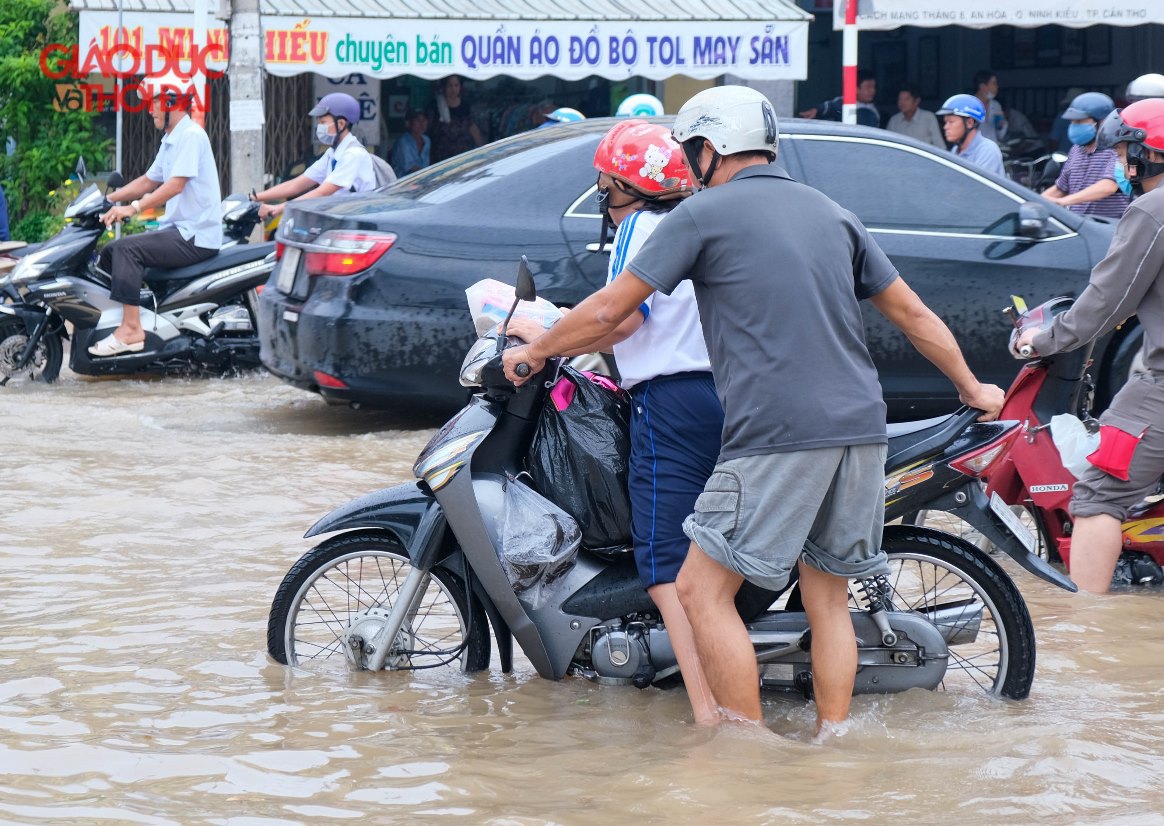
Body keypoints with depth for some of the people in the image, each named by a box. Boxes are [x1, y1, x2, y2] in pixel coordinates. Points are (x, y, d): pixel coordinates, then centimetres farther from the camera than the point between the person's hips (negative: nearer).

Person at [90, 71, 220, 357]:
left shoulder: (191, 135, -14)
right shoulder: (170, 140, 18)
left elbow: (176, 184, -24)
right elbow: (148, 181, 23)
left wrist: (132, 208, -29)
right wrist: (108, 199, 13)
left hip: (196, 234, -10)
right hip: (178, 229, 10)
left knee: (127, 249, -24)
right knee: (110, 252, 8)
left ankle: (131, 329, -28)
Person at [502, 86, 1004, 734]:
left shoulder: (703, 214, 2)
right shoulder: (831, 214, 19)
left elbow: (608, 312, 3)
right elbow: (913, 313, 22)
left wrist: (534, 351, 19)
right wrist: (972, 389, 34)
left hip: (779, 435, -7)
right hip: (862, 430, 7)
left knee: (702, 589, -1)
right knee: (827, 596, 15)